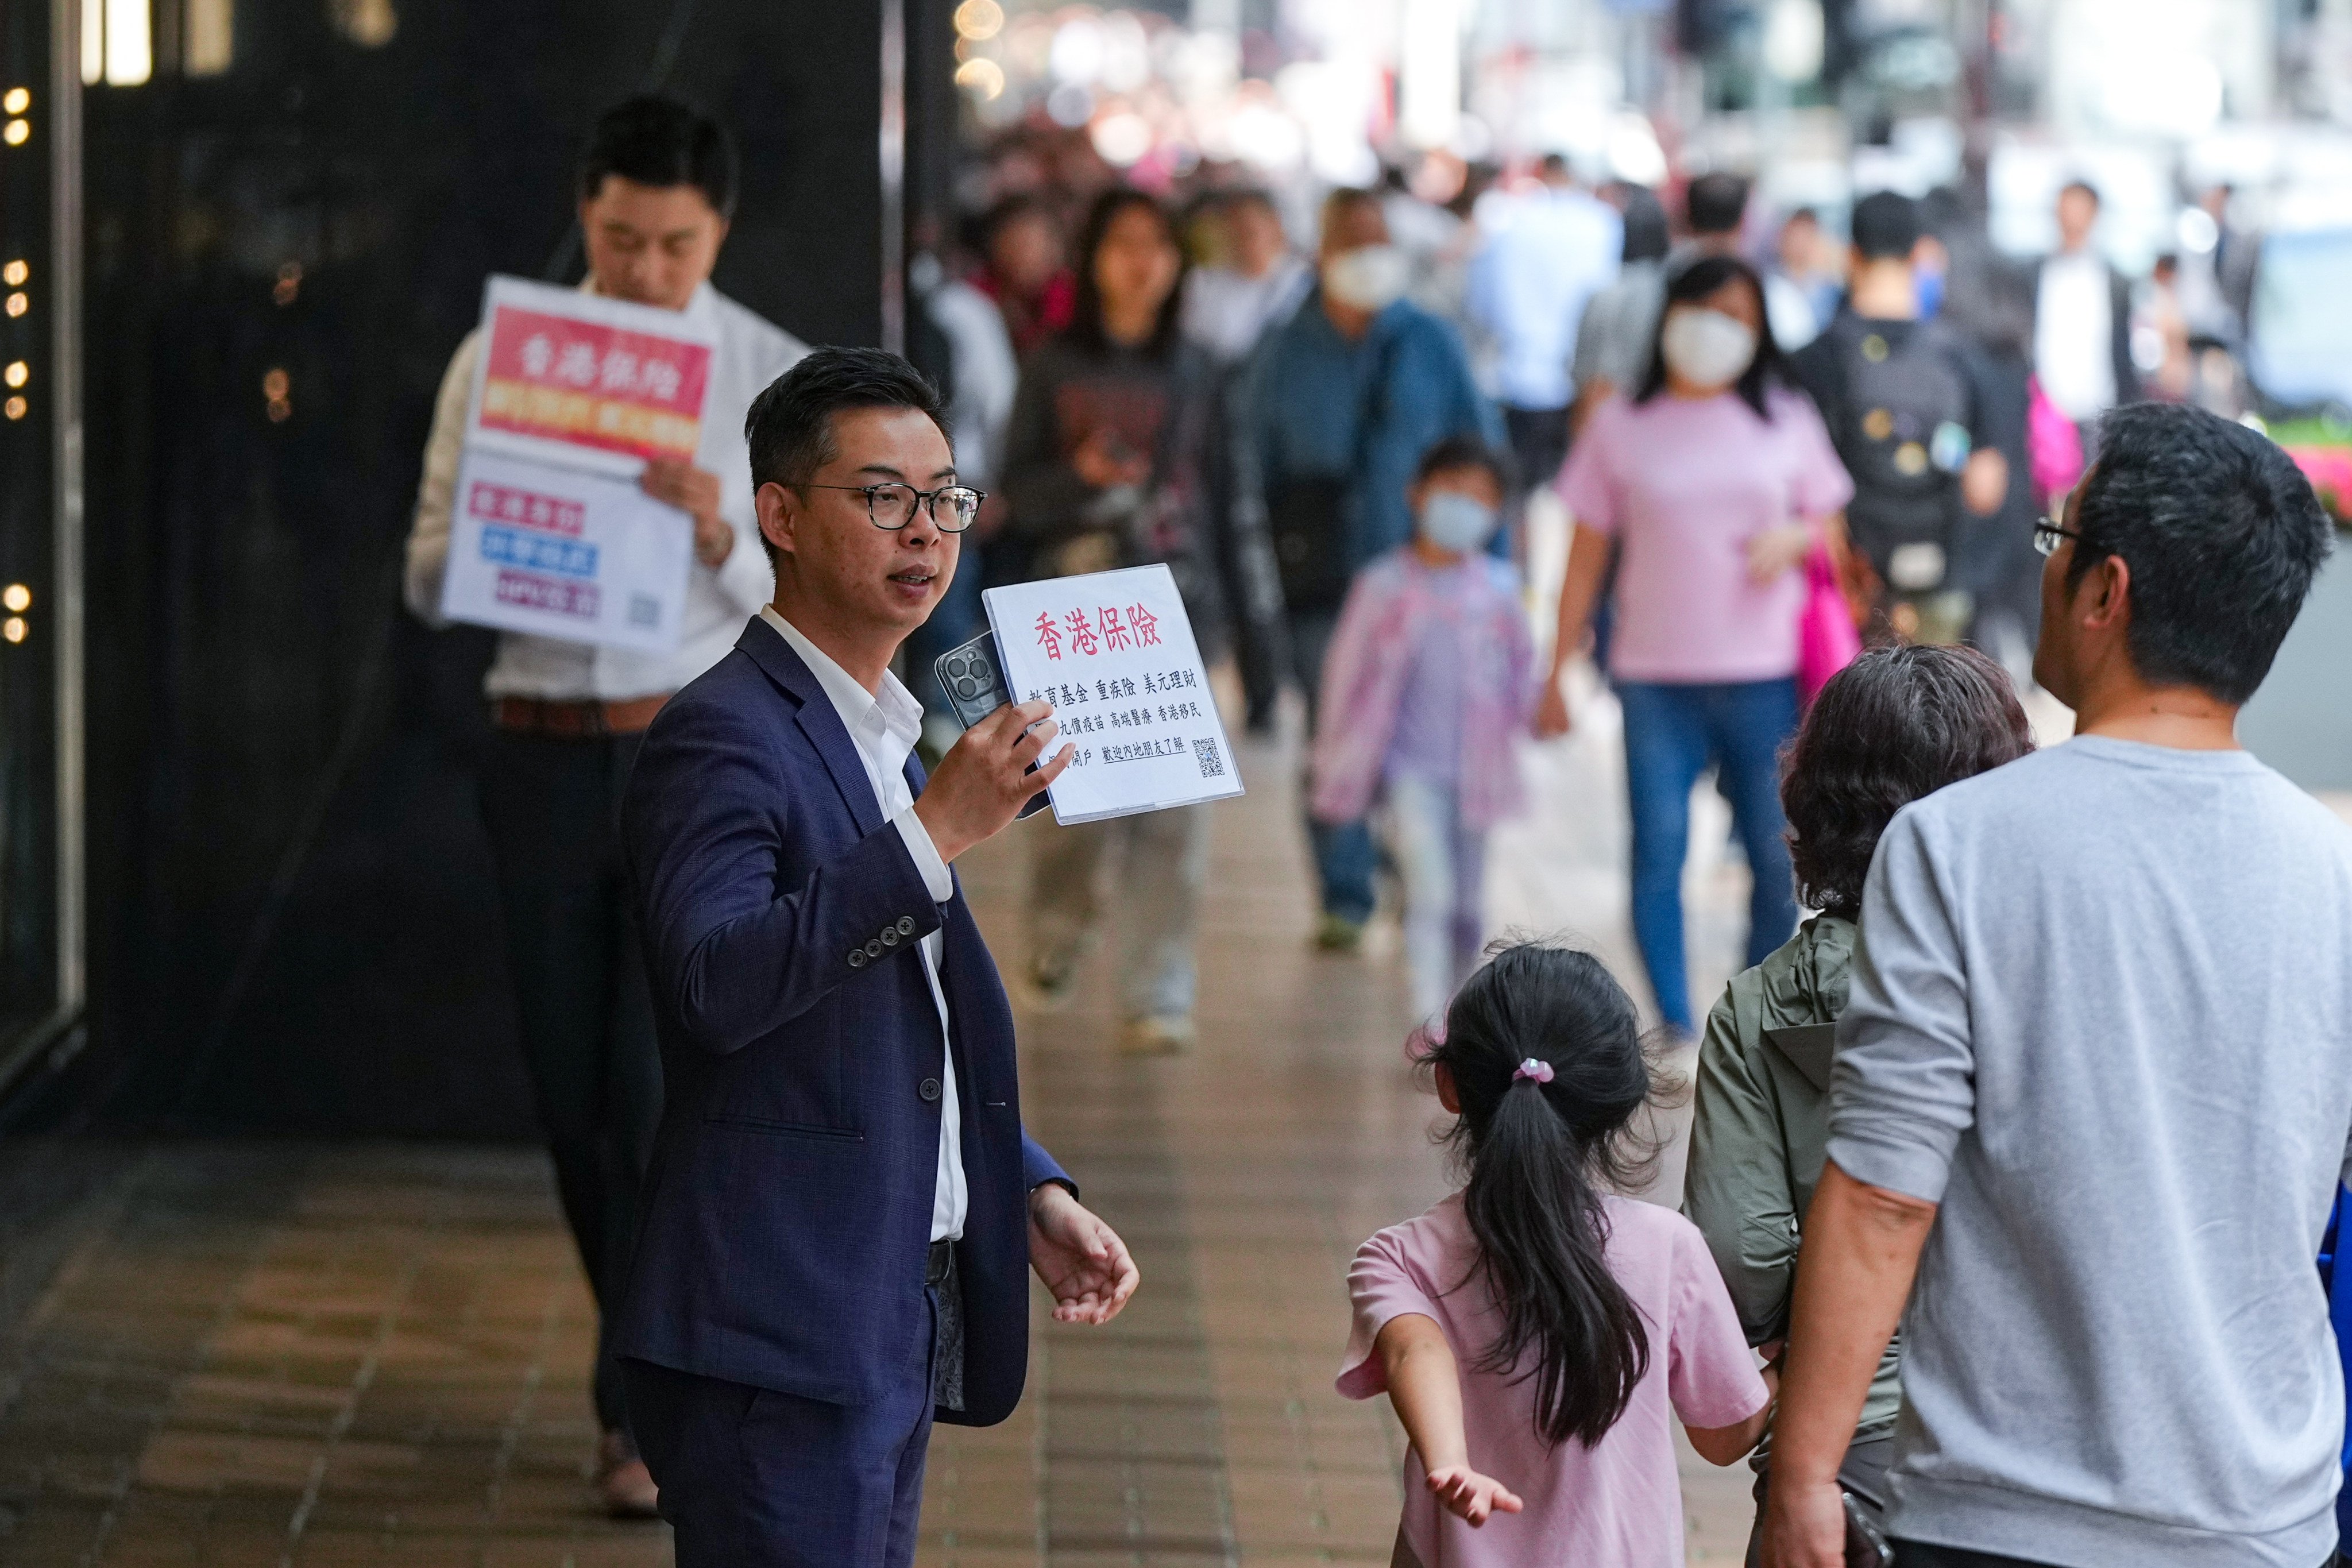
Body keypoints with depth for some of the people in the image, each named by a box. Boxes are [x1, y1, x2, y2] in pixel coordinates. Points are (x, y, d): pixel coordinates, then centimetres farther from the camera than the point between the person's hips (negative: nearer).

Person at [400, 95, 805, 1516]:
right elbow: (429, 581, 5)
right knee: (572, 1089, 8)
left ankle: (648, 1411, -1)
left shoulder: (778, 379, 0)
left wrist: (720, 535, -20)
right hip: (547, 748, 3)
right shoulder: (500, 358, 4)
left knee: (662, 1079, -11)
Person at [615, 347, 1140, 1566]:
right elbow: (717, 984, -29)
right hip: (777, 1339, -10)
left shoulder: (884, 741, 18)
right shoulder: (721, 736, -12)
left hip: (898, 1322, 10)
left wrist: (1028, 1195, 13)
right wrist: (936, 832, -31)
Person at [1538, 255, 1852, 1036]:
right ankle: (1676, 1031, -5)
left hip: (1764, 677, 1)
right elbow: (1587, 556, 10)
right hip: (1655, 677, -1)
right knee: (1658, 853, -8)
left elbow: (1831, 532, 15)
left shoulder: (1786, 419, 10)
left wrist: (1794, 538, -8)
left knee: (1778, 858, 1)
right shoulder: (1621, 426, 8)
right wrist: (1557, 673, 7)